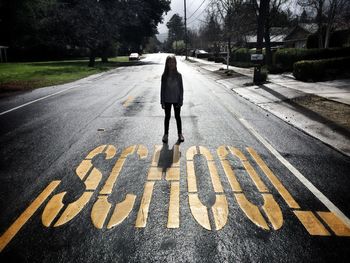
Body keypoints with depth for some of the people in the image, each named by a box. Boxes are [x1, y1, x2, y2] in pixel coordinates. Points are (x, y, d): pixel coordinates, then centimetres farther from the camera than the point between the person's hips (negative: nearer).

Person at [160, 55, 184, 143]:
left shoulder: (178, 75, -6)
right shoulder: (164, 76, -5)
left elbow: (181, 89, -3)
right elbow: (162, 89, -1)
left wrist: (180, 101, -7)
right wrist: (162, 102, -4)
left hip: (176, 100, 0)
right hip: (167, 100, 1)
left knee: (177, 117, 11)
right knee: (167, 117, 11)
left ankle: (180, 133, 25)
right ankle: (166, 134, 23)